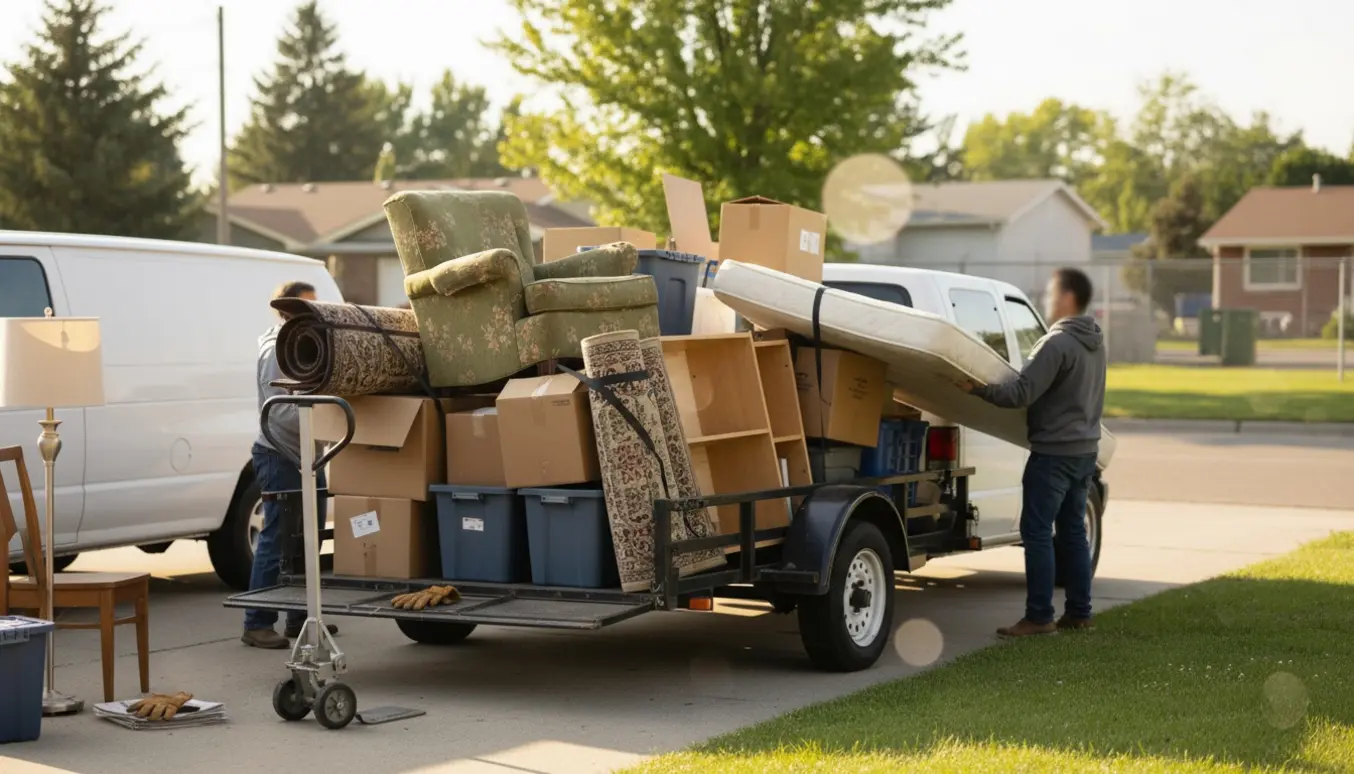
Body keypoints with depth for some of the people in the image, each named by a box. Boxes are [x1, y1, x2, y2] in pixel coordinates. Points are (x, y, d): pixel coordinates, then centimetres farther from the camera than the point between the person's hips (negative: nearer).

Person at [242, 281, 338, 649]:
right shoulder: (277, 350, -13)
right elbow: (280, 410, -21)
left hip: (306, 455, 9)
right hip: (280, 457, -9)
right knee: (277, 539, -9)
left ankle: (299, 616, 23)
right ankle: (257, 624, -5)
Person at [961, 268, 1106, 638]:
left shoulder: (1057, 343, -18)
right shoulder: (1094, 343, 12)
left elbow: (1021, 394, -23)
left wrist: (976, 388, -19)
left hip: (1053, 451, -9)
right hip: (1085, 448, 9)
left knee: (1037, 532, -5)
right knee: (1072, 531, 14)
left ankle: (1039, 617, -5)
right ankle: (1079, 613, 17)